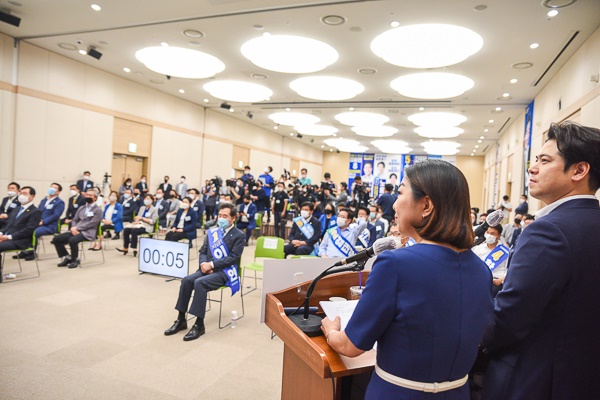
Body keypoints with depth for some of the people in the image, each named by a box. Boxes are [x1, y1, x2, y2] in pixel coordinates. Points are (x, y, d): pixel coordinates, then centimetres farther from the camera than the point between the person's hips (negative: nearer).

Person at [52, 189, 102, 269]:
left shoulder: (98, 210, -1)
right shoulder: (81, 208, 21)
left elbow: (92, 223, -11)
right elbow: (74, 220, 17)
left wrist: (77, 228, -16)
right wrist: (74, 228, -6)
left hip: (88, 232, -7)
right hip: (76, 230, 7)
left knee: (72, 240, -33)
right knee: (56, 239, -9)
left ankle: (75, 259, -9)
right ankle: (67, 257, 6)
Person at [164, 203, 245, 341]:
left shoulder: (238, 235, -3)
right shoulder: (211, 231, 15)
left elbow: (233, 258, -12)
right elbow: (203, 251, 13)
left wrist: (211, 264, -19)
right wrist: (204, 264, -9)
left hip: (225, 272, -6)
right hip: (208, 268, 6)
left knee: (199, 283, -30)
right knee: (187, 280, -20)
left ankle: (199, 325, -21)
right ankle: (181, 320, -8)